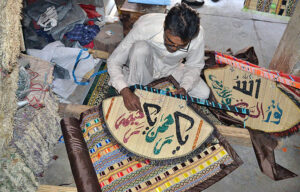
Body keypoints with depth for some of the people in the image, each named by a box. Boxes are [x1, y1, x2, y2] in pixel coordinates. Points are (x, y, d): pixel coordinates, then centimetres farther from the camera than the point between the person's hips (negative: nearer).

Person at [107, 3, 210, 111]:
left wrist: (184, 88, -28)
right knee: (140, 48, -38)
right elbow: (113, 62, -28)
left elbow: (194, 65, -10)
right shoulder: (144, 27, -36)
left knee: (203, 93, -16)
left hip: (171, 69, 3)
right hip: (143, 66, -3)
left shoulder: (198, 34, -29)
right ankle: (134, 89, -15)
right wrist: (125, 91, -43)